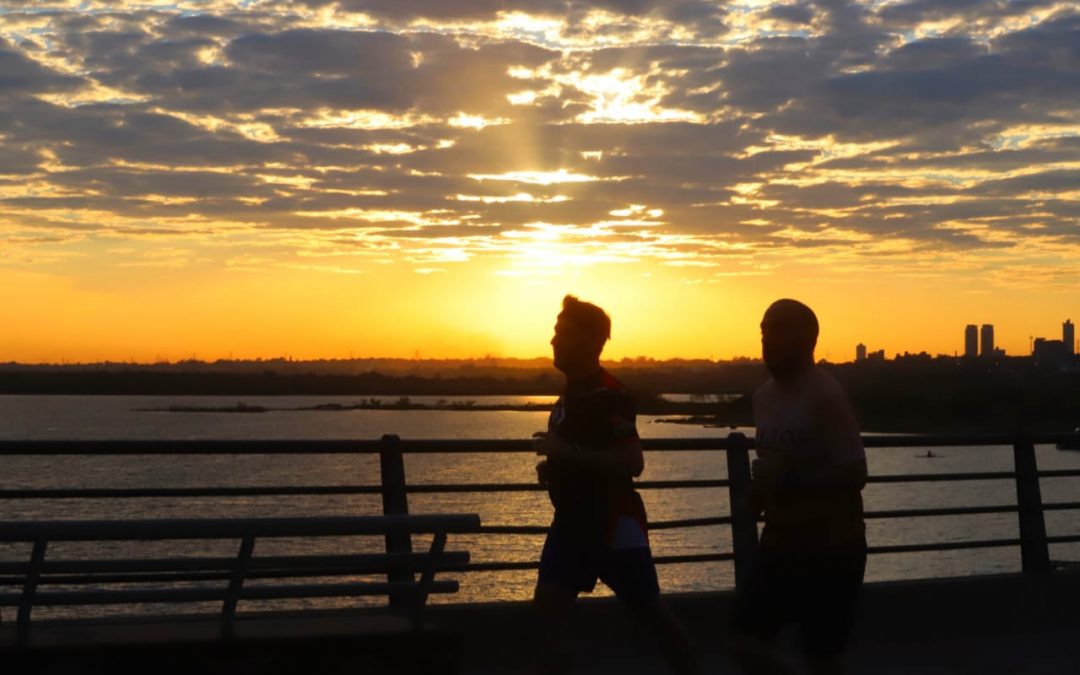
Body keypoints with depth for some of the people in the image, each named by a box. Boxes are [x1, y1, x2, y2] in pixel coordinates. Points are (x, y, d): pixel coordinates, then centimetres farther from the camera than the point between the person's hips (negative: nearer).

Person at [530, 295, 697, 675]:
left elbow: (631, 462, -28)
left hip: (614, 524, -9)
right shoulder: (574, 391, 13)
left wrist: (565, 451, -28)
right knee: (547, 610, -1)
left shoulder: (607, 394, -17)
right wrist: (555, 464, 9)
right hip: (574, 521, 9)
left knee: (651, 613, 5)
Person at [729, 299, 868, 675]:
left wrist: (789, 481, -27)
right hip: (780, 544, 7)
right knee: (744, 643, 2)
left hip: (831, 548, -7)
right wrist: (760, 491, 2)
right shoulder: (764, 396, 9)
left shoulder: (827, 395, -16)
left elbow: (854, 474, -21)